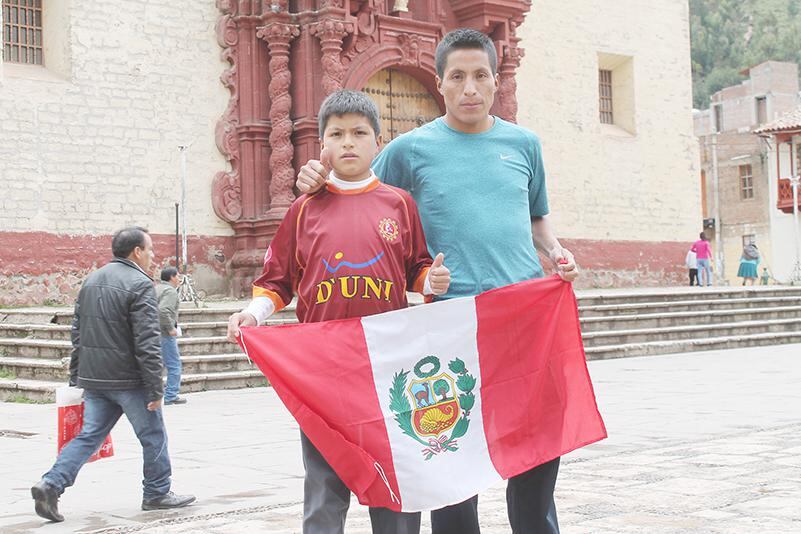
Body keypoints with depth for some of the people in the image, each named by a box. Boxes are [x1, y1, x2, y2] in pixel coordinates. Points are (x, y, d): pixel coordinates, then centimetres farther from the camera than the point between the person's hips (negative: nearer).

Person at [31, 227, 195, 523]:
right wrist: (155, 389, -15)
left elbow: (77, 333, 17)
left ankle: (51, 484, -2)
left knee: (89, 435, 11)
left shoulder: (91, 281, 13)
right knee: (153, 435, 8)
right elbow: (146, 343, -18)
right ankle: (157, 493, 18)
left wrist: (75, 378, 22)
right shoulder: (140, 285, -13)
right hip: (128, 379, -7)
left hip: (93, 378, 7)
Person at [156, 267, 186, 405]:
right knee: (174, 365, -1)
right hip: (165, 334, -9)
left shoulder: (156, 289, 17)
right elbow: (163, 310, -26)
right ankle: (171, 396, 0)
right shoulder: (170, 291, -12)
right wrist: (170, 328, -19)